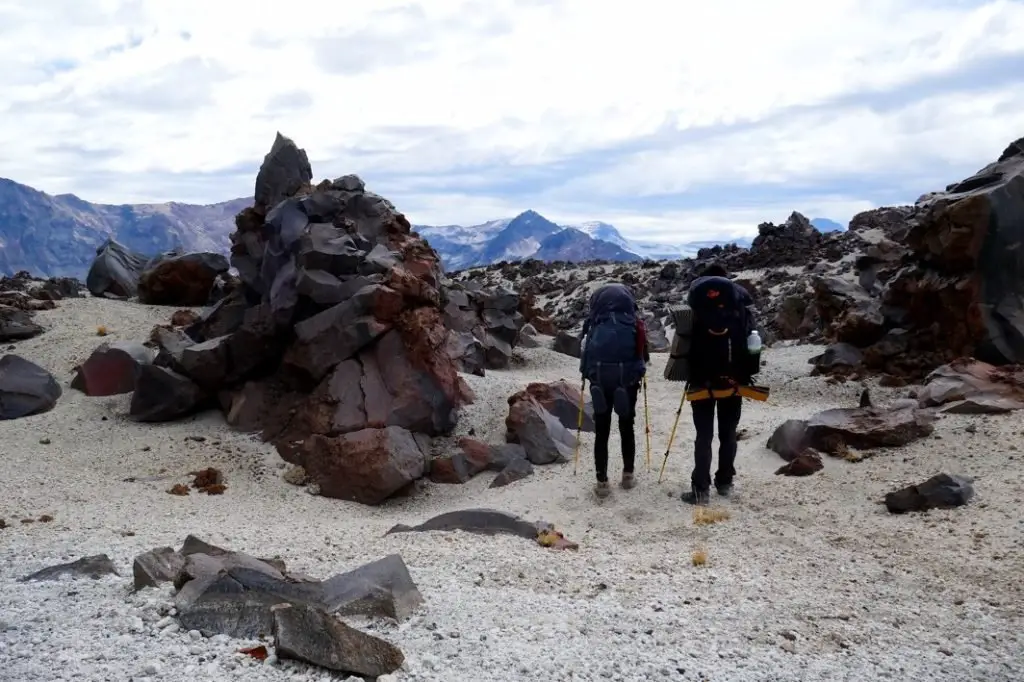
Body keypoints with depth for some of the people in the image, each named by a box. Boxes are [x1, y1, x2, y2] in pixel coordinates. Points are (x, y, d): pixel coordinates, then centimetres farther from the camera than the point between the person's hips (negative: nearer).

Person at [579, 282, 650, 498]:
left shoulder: (594, 323, -3)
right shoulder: (634, 322, -1)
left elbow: (585, 350, -1)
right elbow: (643, 354, 3)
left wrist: (587, 374, 13)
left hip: (600, 381, -1)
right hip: (628, 380, 1)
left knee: (602, 432, 7)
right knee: (627, 427, 18)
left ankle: (602, 482, 6)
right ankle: (628, 475, 26)